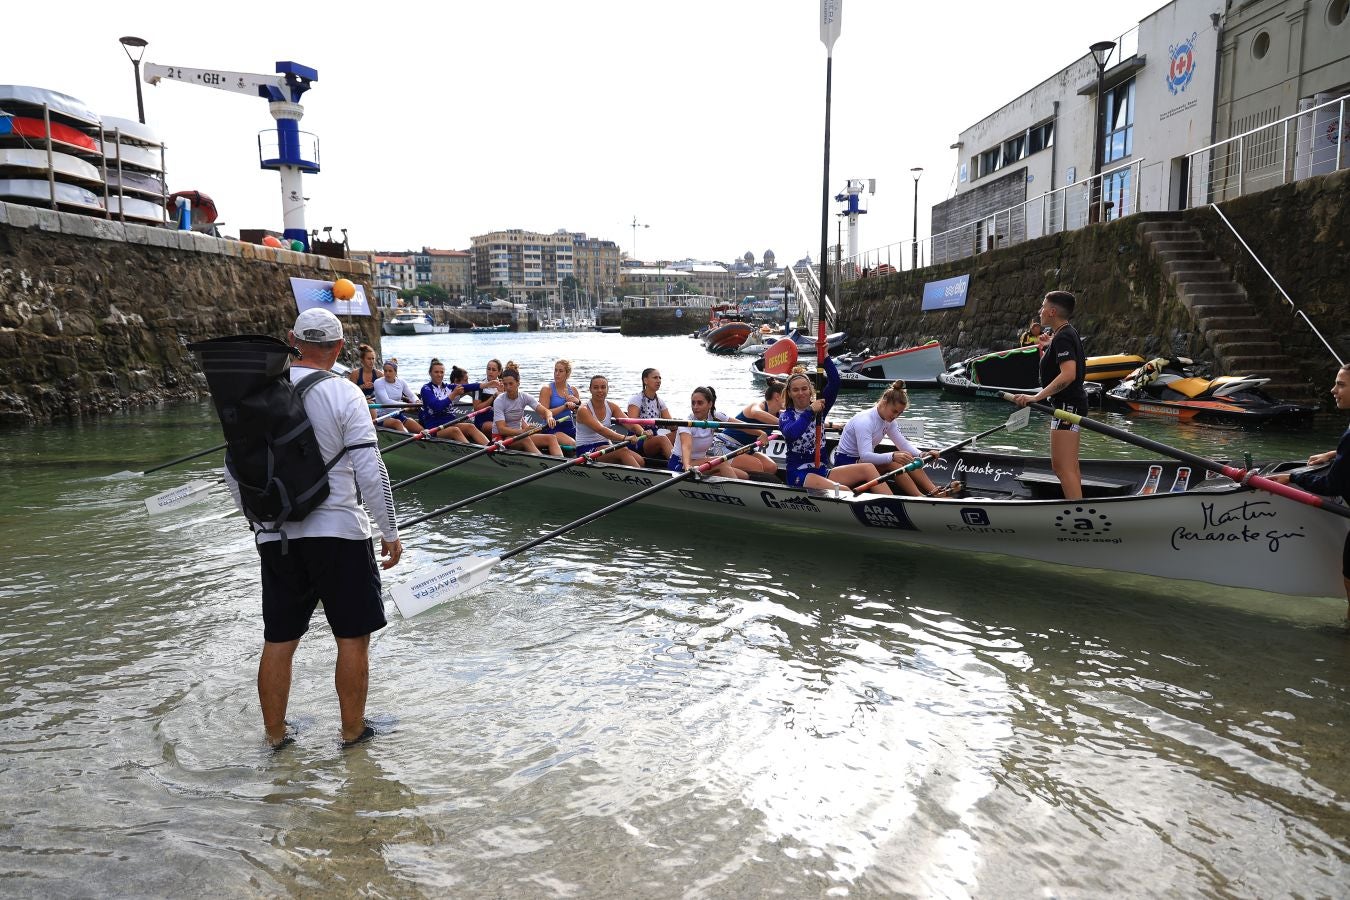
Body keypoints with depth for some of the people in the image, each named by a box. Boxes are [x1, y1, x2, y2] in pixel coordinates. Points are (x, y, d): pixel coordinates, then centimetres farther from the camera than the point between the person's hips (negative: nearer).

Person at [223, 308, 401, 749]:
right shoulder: (343, 393, -10)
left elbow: (233, 470, 10)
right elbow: (370, 470, -14)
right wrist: (390, 532, -5)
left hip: (276, 536, 5)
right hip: (338, 532, -5)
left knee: (278, 638, 15)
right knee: (353, 635, 9)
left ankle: (274, 732, 29)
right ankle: (353, 729, 20)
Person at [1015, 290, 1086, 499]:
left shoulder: (1062, 337, -17)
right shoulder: (1068, 333, 16)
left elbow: (1068, 374, -31)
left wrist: (1037, 397, -34)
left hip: (1067, 405, -11)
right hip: (1071, 404, 11)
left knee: (1062, 467, -13)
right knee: (1070, 466, 18)